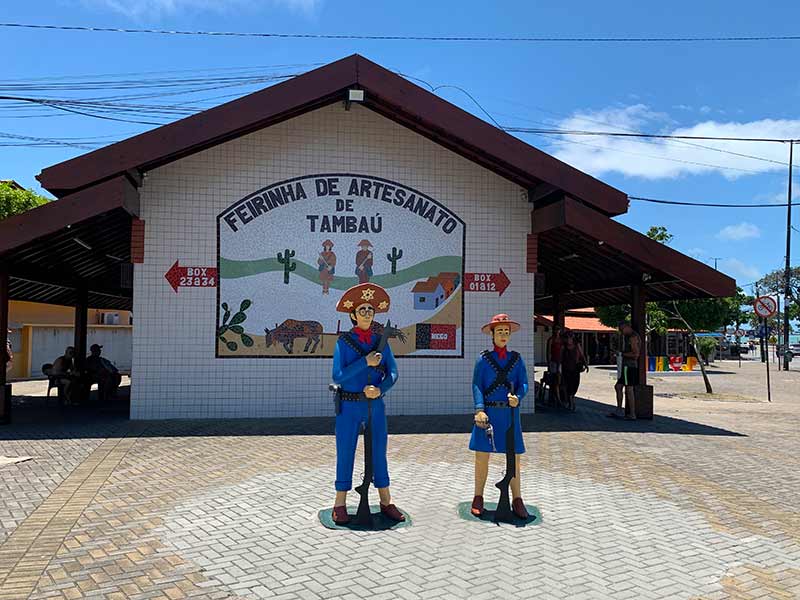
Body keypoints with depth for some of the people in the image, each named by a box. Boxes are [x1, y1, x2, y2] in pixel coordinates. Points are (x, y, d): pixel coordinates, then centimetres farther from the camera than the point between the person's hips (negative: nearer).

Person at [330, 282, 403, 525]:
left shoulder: (380, 341, 6)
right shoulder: (344, 341, -4)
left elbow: (393, 373, 2)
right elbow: (338, 376, -12)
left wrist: (381, 389, -16)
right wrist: (365, 362, -19)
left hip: (376, 405, 3)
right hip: (349, 406, -3)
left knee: (379, 454, 11)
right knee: (345, 455, 4)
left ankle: (386, 503, 22)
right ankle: (340, 506, 16)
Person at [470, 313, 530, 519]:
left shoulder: (516, 358, 8)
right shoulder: (483, 358, 2)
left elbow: (524, 384, 5)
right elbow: (476, 385, -2)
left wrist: (517, 397, -15)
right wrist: (479, 409, -14)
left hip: (509, 413, 2)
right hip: (488, 413, -2)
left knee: (514, 456, 4)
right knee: (482, 456, 2)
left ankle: (517, 500, 14)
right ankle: (478, 498, 16)